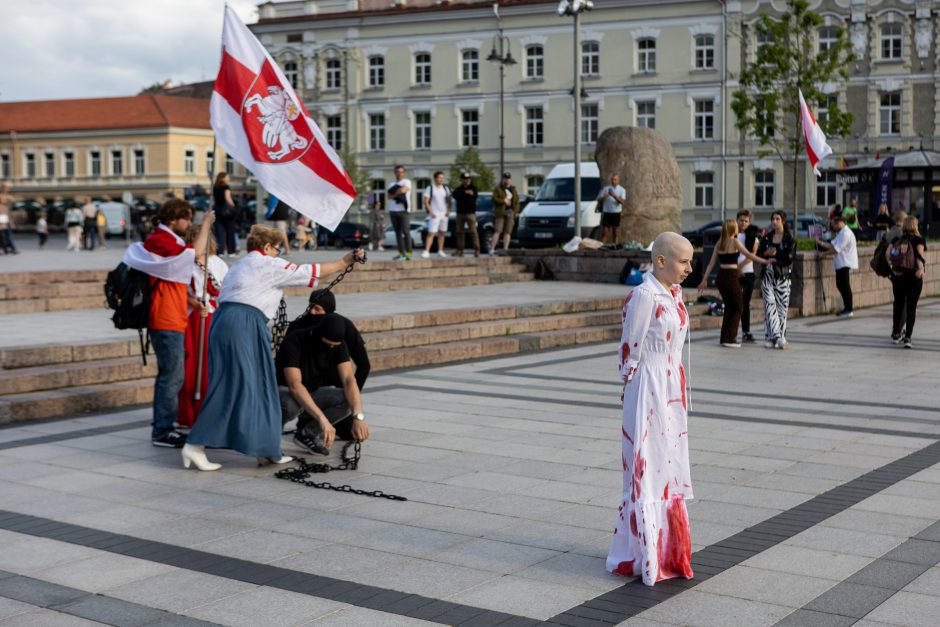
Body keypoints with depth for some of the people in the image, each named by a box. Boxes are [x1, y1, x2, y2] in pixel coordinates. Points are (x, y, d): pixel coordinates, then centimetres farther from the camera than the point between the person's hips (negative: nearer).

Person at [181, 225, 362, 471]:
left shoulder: (239, 267, 27)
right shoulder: (268, 264, 1)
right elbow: (312, 272, 3)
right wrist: (345, 261, 12)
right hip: (244, 324, -9)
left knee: (258, 387, 12)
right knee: (235, 388, -8)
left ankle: (266, 450, 17)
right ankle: (194, 446, -9)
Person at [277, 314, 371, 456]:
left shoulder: (338, 345, -13)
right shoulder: (294, 342, -27)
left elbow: (349, 380, -23)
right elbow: (294, 385, -38)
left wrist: (358, 416, -39)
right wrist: (322, 419, -47)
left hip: (312, 393, 5)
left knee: (349, 400, -25)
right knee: (289, 405, -41)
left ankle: (307, 433, -6)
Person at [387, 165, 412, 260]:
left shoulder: (406, 182, 5)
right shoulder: (392, 185, 20)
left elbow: (403, 190, -15)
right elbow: (388, 196, 5)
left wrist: (394, 194, 0)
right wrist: (398, 193, -8)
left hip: (403, 210, -6)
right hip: (393, 210, 6)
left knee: (406, 231, -10)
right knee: (398, 232, 5)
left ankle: (408, 253, -11)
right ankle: (401, 253, 7)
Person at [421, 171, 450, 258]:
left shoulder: (445, 188, 10)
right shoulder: (430, 188, -4)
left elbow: (449, 200, 15)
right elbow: (426, 202, -7)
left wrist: (448, 210, 1)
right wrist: (431, 212, -14)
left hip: (444, 214, 5)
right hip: (434, 215, -5)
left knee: (442, 233, 8)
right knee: (431, 233, -13)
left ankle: (440, 251, 16)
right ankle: (426, 251, -17)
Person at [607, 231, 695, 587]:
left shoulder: (674, 293, 9)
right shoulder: (644, 296, -18)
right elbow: (630, 349, -14)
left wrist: (681, 393, 15)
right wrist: (629, 382, -6)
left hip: (673, 390, 9)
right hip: (649, 393, -9)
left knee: (670, 468, 15)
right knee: (648, 470, 0)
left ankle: (667, 549, 28)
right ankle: (644, 556, 11)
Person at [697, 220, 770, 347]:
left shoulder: (719, 243, 9)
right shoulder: (734, 242, -8)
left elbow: (711, 263, 9)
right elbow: (748, 255, -14)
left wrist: (705, 279, 11)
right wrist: (764, 261, -13)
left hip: (721, 277, 6)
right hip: (731, 277, -6)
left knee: (729, 307, 19)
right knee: (738, 308, 5)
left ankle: (725, 337, 19)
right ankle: (729, 339, -1)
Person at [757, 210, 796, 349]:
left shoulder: (789, 239, -1)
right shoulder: (766, 237, 11)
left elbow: (789, 259, -10)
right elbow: (758, 254, 12)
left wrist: (774, 259, -10)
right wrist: (766, 254, -7)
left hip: (782, 276, -2)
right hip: (768, 275, 2)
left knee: (782, 306, -2)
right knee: (769, 304, -10)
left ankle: (777, 337, 4)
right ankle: (775, 336, -15)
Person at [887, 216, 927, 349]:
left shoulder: (897, 239, 8)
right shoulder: (919, 240, -2)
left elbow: (888, 253, -6)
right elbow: (920, 253, -20)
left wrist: (893, 267, -9)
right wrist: (921, 268, -29)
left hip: (898, 275, 3)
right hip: (914, 276, -3)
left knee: (898, 304, 17)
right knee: (911, 307, -1)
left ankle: (896, 334, 26)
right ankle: (907, 337, -8)